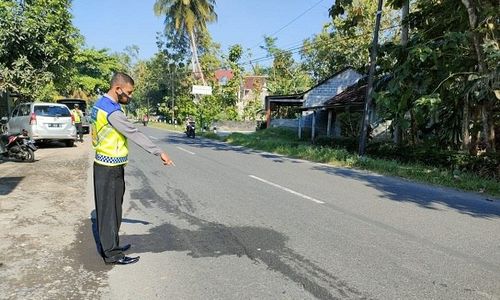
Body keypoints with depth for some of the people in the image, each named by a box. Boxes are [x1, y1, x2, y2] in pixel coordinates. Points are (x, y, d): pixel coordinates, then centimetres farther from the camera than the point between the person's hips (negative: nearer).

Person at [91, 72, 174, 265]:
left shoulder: (100, 104, 10)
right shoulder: (112, 111, -22)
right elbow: (135, 134, -22)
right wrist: (159, 152, -19)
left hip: (104, 165, 10)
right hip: (110, 168, -10)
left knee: (107, 208, 17)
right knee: (110, 209, -1)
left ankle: (109, 246, 30)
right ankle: (112, 254, 11)